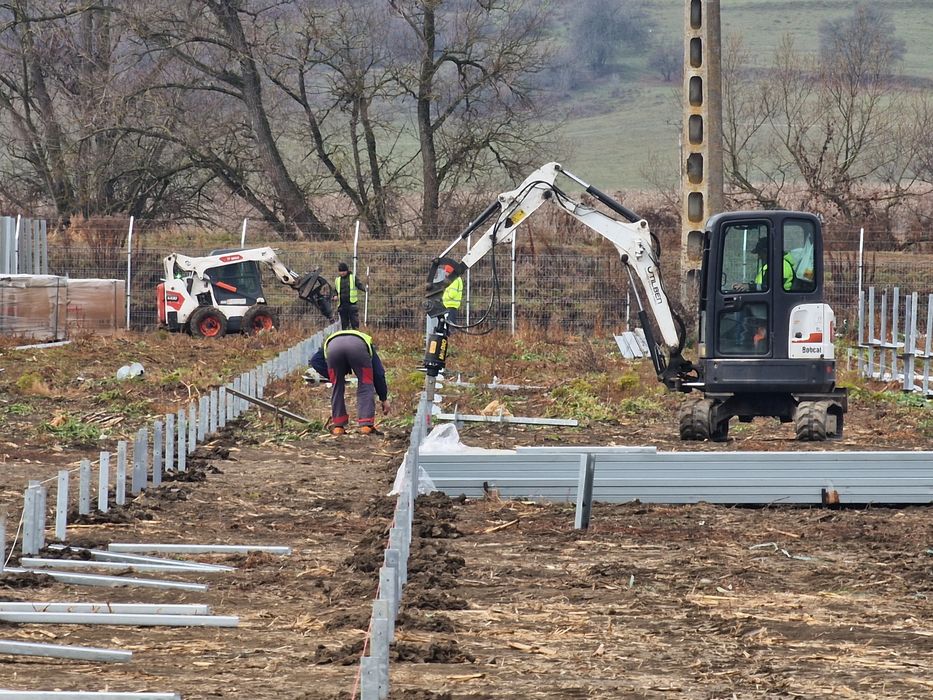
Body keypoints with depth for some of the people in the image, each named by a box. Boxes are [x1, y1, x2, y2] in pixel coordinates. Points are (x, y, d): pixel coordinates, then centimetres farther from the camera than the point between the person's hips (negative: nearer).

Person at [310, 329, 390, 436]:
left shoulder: (328, 342, 46)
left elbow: (315, 361, 29)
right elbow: (379, 373, 40)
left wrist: (331, 377, 30)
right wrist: (384, 399, 46)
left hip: (333, 347, 1)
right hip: (358, 347, -1)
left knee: (337, 387, 22)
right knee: (365, 386, 17)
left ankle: (337, 426, 22)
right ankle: (366, 425, 9)